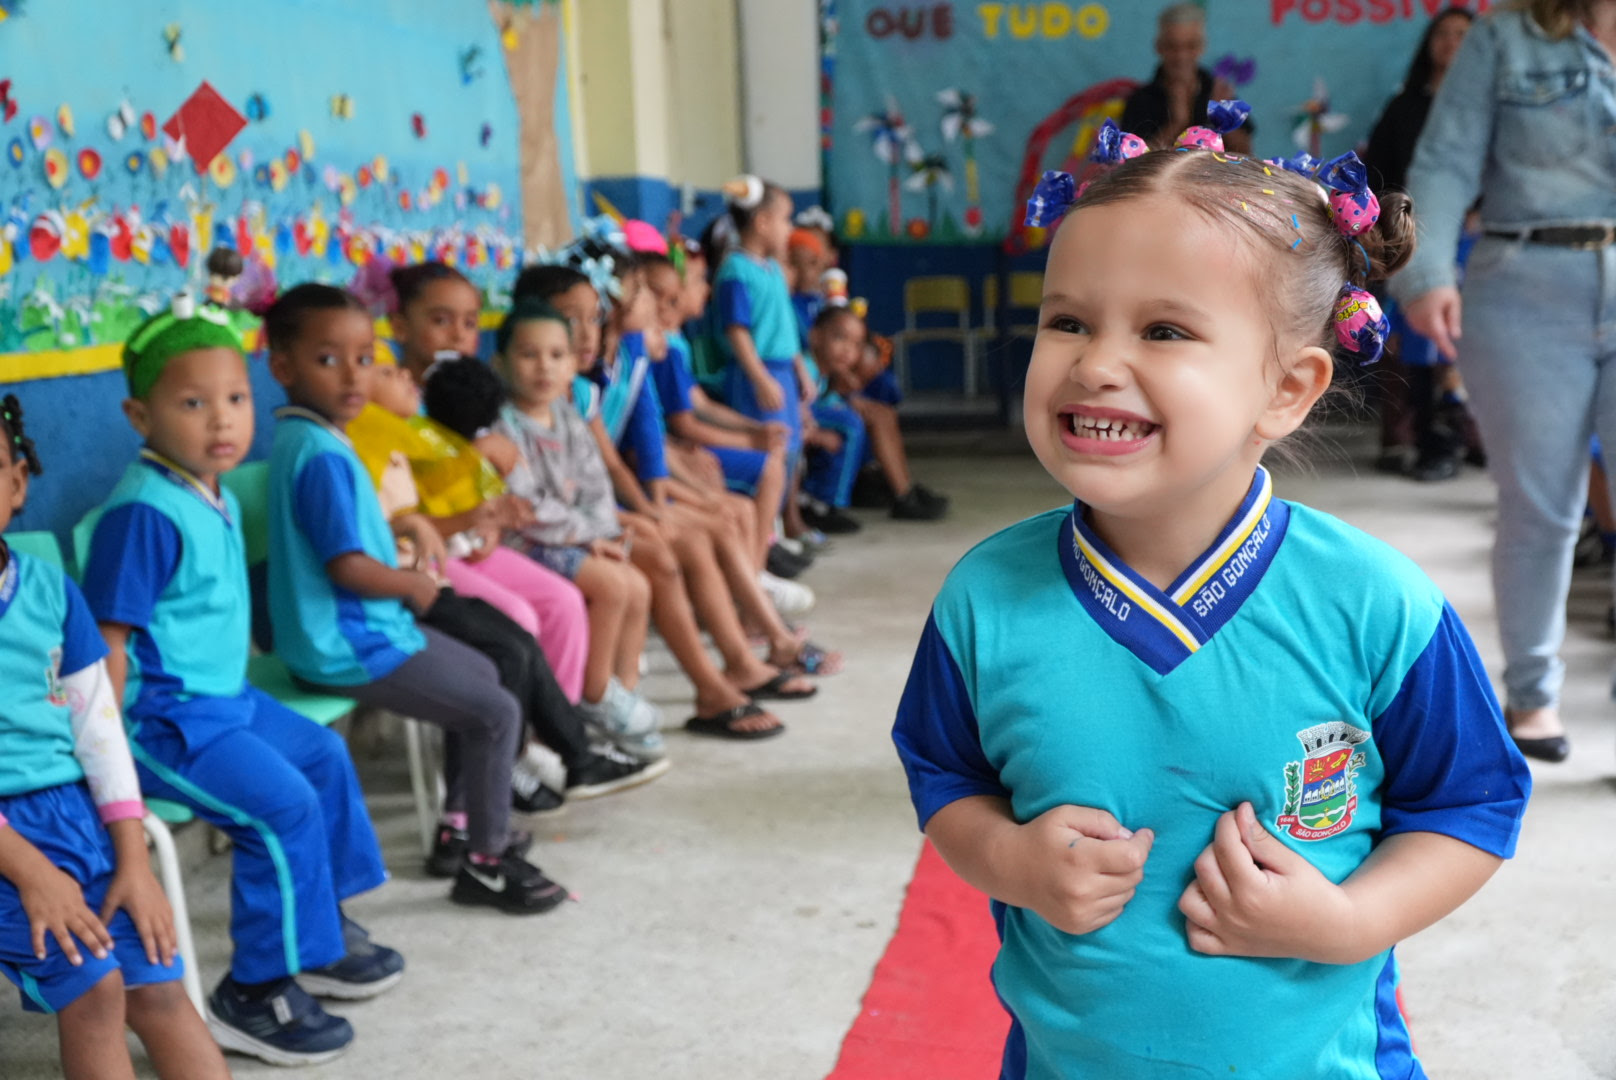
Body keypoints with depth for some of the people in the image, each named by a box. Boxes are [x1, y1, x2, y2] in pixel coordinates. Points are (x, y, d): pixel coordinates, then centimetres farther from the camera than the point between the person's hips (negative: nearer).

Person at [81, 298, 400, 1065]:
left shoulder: (217, 498, 7)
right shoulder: (144, 512, -22)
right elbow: (108, 640, -22)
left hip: (222, 698, 11)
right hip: (162, 716, -11)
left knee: (323, 755, 20)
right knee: (282, 805, -19)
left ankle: (322, 924, 34)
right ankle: (255, 994, -4)